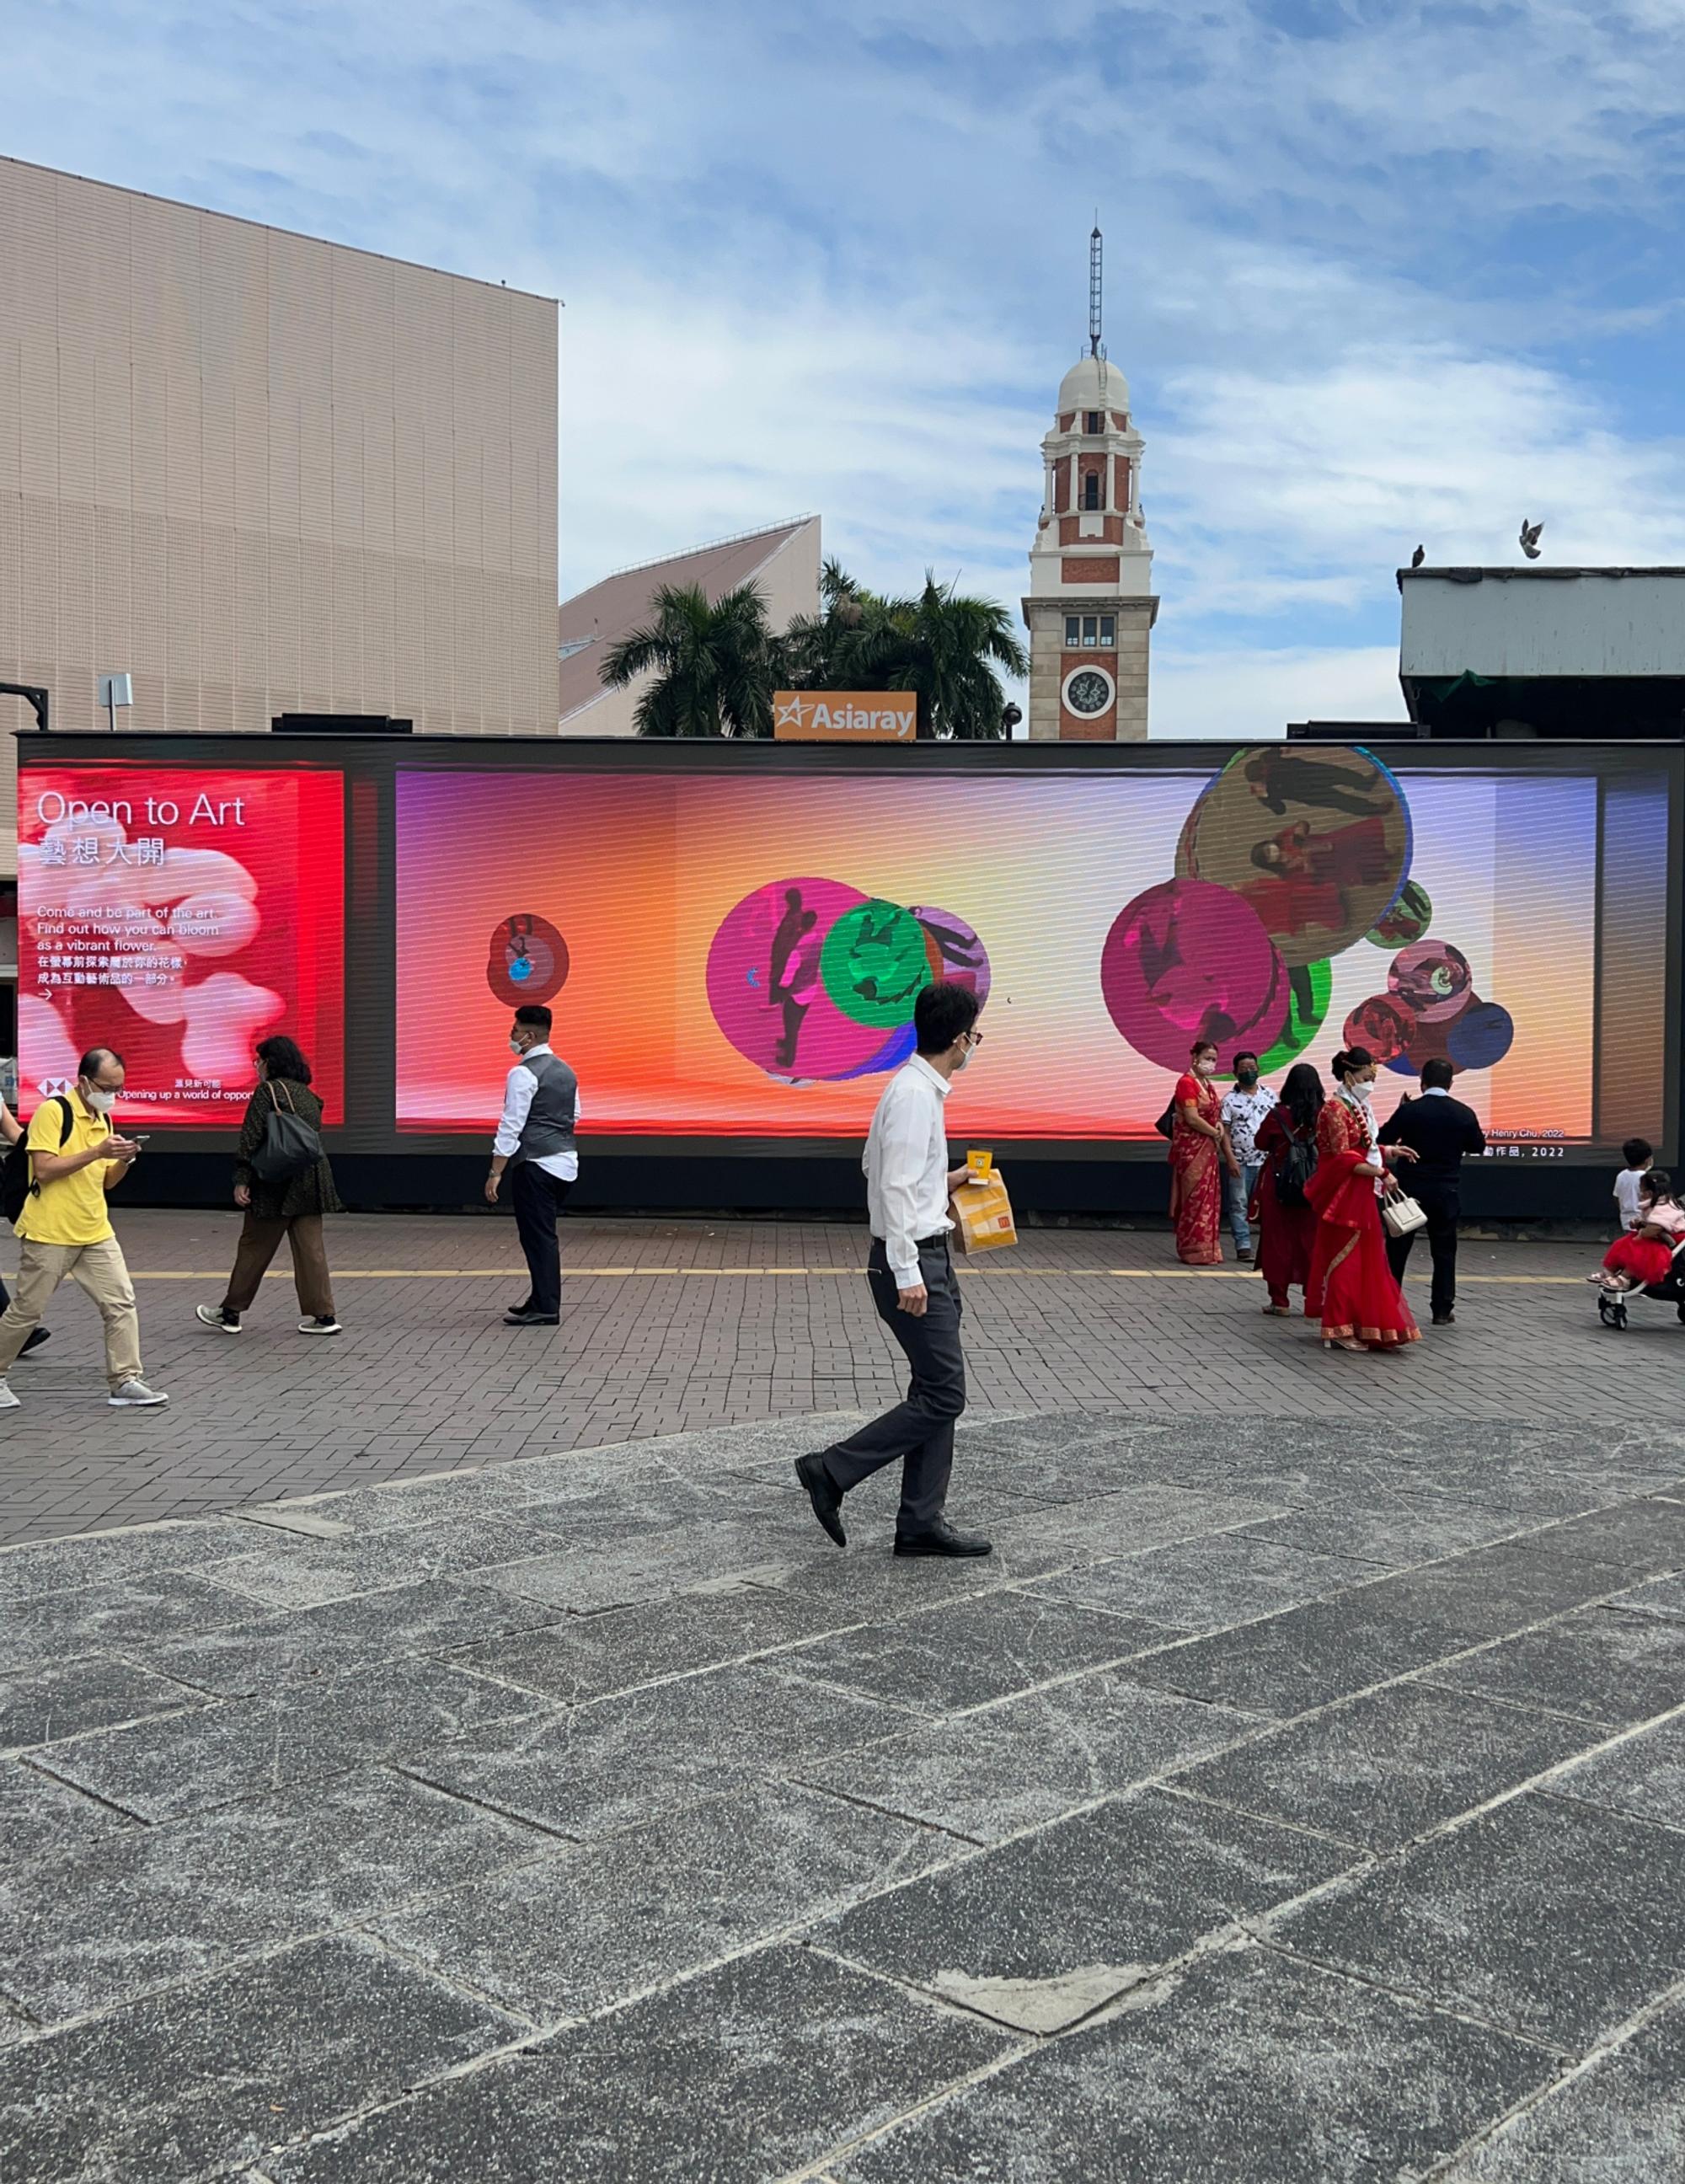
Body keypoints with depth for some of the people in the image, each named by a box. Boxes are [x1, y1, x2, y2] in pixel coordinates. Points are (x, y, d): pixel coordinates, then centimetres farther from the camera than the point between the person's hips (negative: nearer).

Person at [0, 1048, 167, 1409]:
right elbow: (44, 1170, -19)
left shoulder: (103, 1119, 12)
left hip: (95, 1234, 7)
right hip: (48, 1234, -7)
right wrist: (97, 1152, -23)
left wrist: (124, 1160, -5)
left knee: (121, 1303, -2)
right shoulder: (53, 1111, -11)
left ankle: (126, 1382, 1)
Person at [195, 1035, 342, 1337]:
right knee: (310, 1247, 6)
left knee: (254, 1247, 3)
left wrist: (242, 1180, -13)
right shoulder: (307, 1094, 15)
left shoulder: (267, 1091, -7)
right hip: (310, 1182, 6)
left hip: (277, 1185, -6)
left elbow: (251, 1139, -13)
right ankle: (323, 1315, 3)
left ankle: (230, 1313, 13)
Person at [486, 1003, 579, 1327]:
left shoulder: (524, 1073, -12)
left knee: (537, 1236, -3)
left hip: (536, 1166, -8)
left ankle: (545, 1309, -1)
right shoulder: (565, 1071, 13)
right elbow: (575, 1116, 21)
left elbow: (511, 1126, -15)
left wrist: (496, 1172, -14)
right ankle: (543, 1298, 21)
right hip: (566, 1162, 8)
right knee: (545, 1234, 15)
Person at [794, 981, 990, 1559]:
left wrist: (942, 1181, 20)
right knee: (942, 1395, -7)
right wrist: (906, 1275, -24)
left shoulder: (920, 1087, 13)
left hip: (929, 1257, 10)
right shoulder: (916, 1094, -18)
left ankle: (922, 1523, 16)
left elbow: (878, 1165, 23)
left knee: (937, 1392, 11)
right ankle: (832, 1472, -1)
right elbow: (896, 1188, -24)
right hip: (912, 1258, -10)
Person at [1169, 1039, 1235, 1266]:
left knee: (1210, 1199, 9)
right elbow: (1193, 1119, -18)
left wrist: (1229, 1154, 7)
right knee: (1196, 1198, -7)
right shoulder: (1187, 1082, -10)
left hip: (1207, 1150, 9)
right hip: (1191, 1149, -9)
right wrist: (1216, 1133, -6)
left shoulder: (1208, 1086, 16)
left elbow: (1216, 1120, 16)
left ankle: (1206, 1249, 14)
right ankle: (1195, 1251, -2)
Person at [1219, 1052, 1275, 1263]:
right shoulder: (1230, 1099, 1)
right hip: (1240, 1161, -2)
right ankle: (1243, 1245, 1)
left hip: (1265, 1160, 2)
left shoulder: (1269, 1094, 8)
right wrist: (1231, 1160, -10)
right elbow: (1224, 1132, -1)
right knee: (1239, 1205, -1)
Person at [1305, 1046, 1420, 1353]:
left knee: (1366, 1261, 12)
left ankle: (1361, 1325, 20)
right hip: (1343, 1195, -10)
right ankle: (1339, 1331, 1)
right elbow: (1344, 1158, -20)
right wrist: (1381, 1173, -23)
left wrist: (1390, 1151, 8)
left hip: (1360, 1195, 10)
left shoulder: (1357, 1107, 14)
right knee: (1344, 1261, -4)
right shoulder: (1336, 1109, -15)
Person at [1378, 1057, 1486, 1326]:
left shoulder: (1409, 1111, -12)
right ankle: (1443, 1310, 10)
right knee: (1444, 1251, 10)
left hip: (1411, 1190, -1)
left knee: (1397, 1249, 9)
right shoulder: (1464, 1114, -4)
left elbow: (1383, 1140, -5)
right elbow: (1478, 1145, 10)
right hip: (1447, 1193, 1)